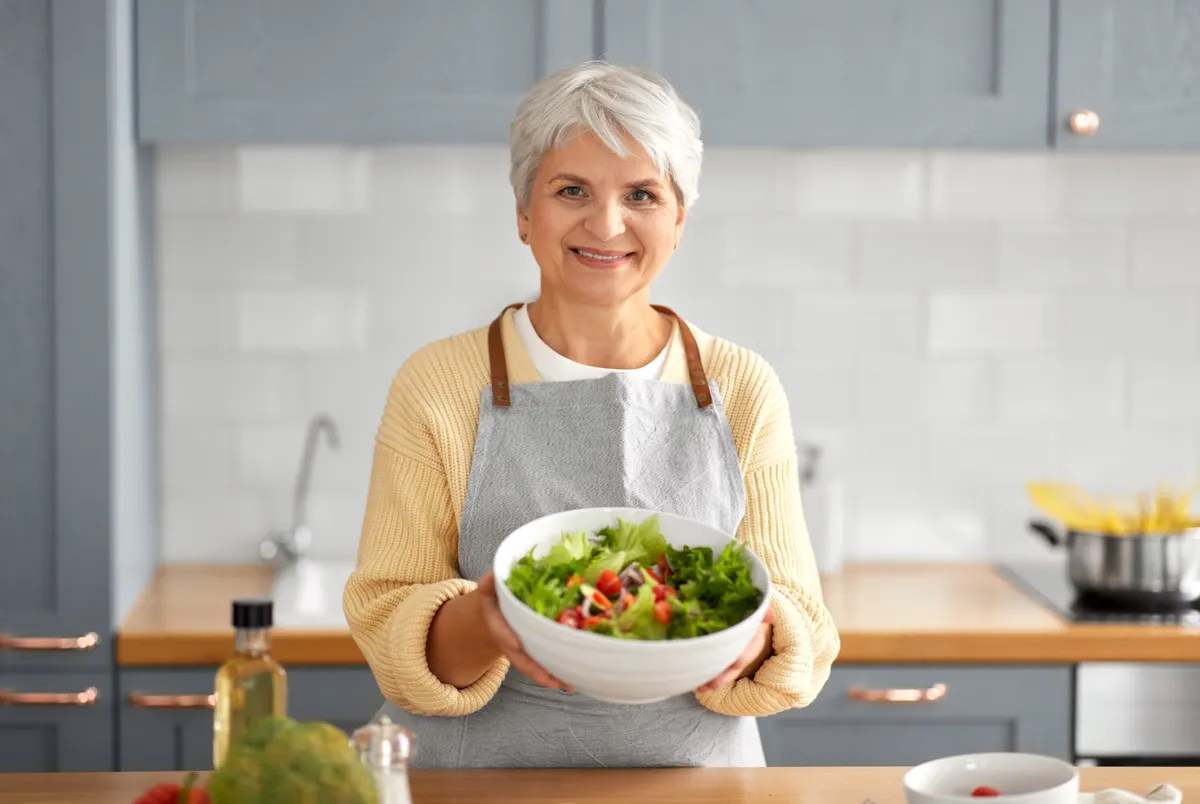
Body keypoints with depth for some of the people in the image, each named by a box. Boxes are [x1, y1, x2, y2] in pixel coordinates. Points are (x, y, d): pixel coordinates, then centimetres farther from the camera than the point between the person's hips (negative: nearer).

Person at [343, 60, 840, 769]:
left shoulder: (744, 390, 4)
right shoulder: (436, 385, 0)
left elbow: (804, 631, 4)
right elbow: (388, 629, -1)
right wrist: (478, 624, -21)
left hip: (697, 768, 2)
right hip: (492, 770, -2)